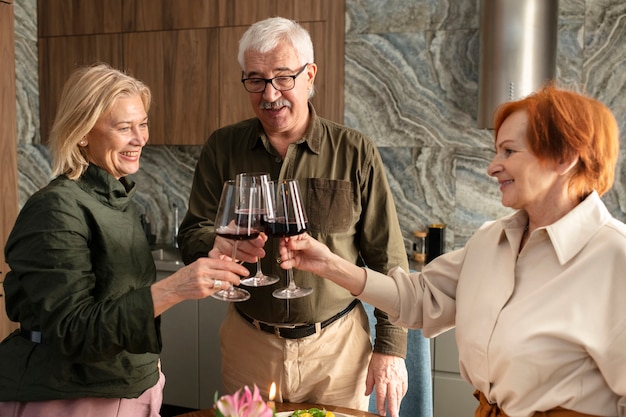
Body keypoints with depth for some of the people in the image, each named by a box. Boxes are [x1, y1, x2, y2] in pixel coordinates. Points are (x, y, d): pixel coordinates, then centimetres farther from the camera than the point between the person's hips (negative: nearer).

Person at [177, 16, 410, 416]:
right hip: (249, 343, 2)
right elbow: (191, 236, 0)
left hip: (338, 345, -1)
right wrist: (218, 244, -23)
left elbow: (387, 259, -2)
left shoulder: (355, 152, -6)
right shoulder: (222, 148, 0)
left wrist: (391, 347, -5)